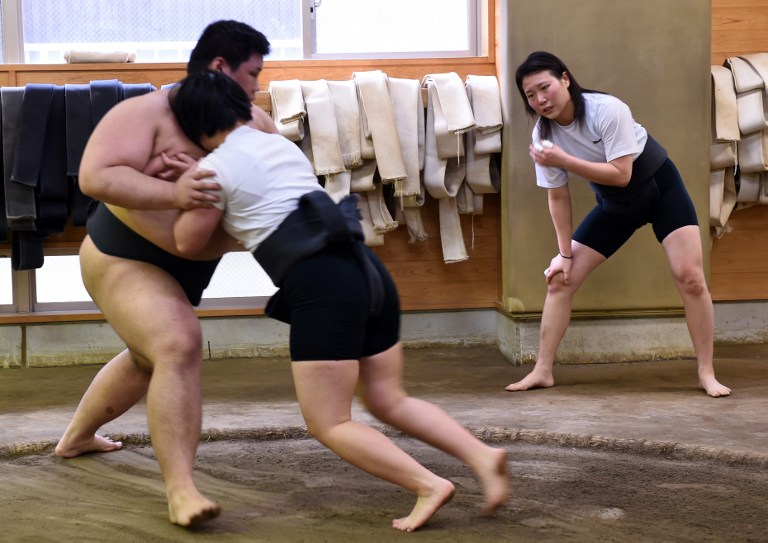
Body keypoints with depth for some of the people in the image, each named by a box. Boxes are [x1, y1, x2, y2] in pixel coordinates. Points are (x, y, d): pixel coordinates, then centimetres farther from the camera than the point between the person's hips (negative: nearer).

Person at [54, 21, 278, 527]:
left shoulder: (250, 122, -2)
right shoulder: (148, 112, -20)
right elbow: (95, 177, -28)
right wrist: (172, 193, -40)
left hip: (182, 269, 9)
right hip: (122, 259, -9)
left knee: (150, 358, 27)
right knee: (179, 347, -29)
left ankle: (77, 436, 52)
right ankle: (181, 490, -27)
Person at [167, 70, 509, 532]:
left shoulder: (215, 168, -1)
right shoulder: (283, 145, 21)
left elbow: (189, 244, 12)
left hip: (321, 286, -8)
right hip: (367, 270, 8)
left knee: (329, 425, 5)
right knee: (390, 401, 19)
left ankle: (428, 485, -9)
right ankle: (482, 455, 2)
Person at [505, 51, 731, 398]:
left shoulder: (607, 110, -30)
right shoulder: (543, 134, -15)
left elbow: (621, 174, -32)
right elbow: (558, 197, -7)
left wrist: (563, 161, -38)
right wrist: (565, 253, -7)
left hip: (659, 187, -4)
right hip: (614, 204, 5)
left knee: (690, 278, -14)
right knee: (560, 278, -3)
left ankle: (707, 374, -2)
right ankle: (542, 371, 4)